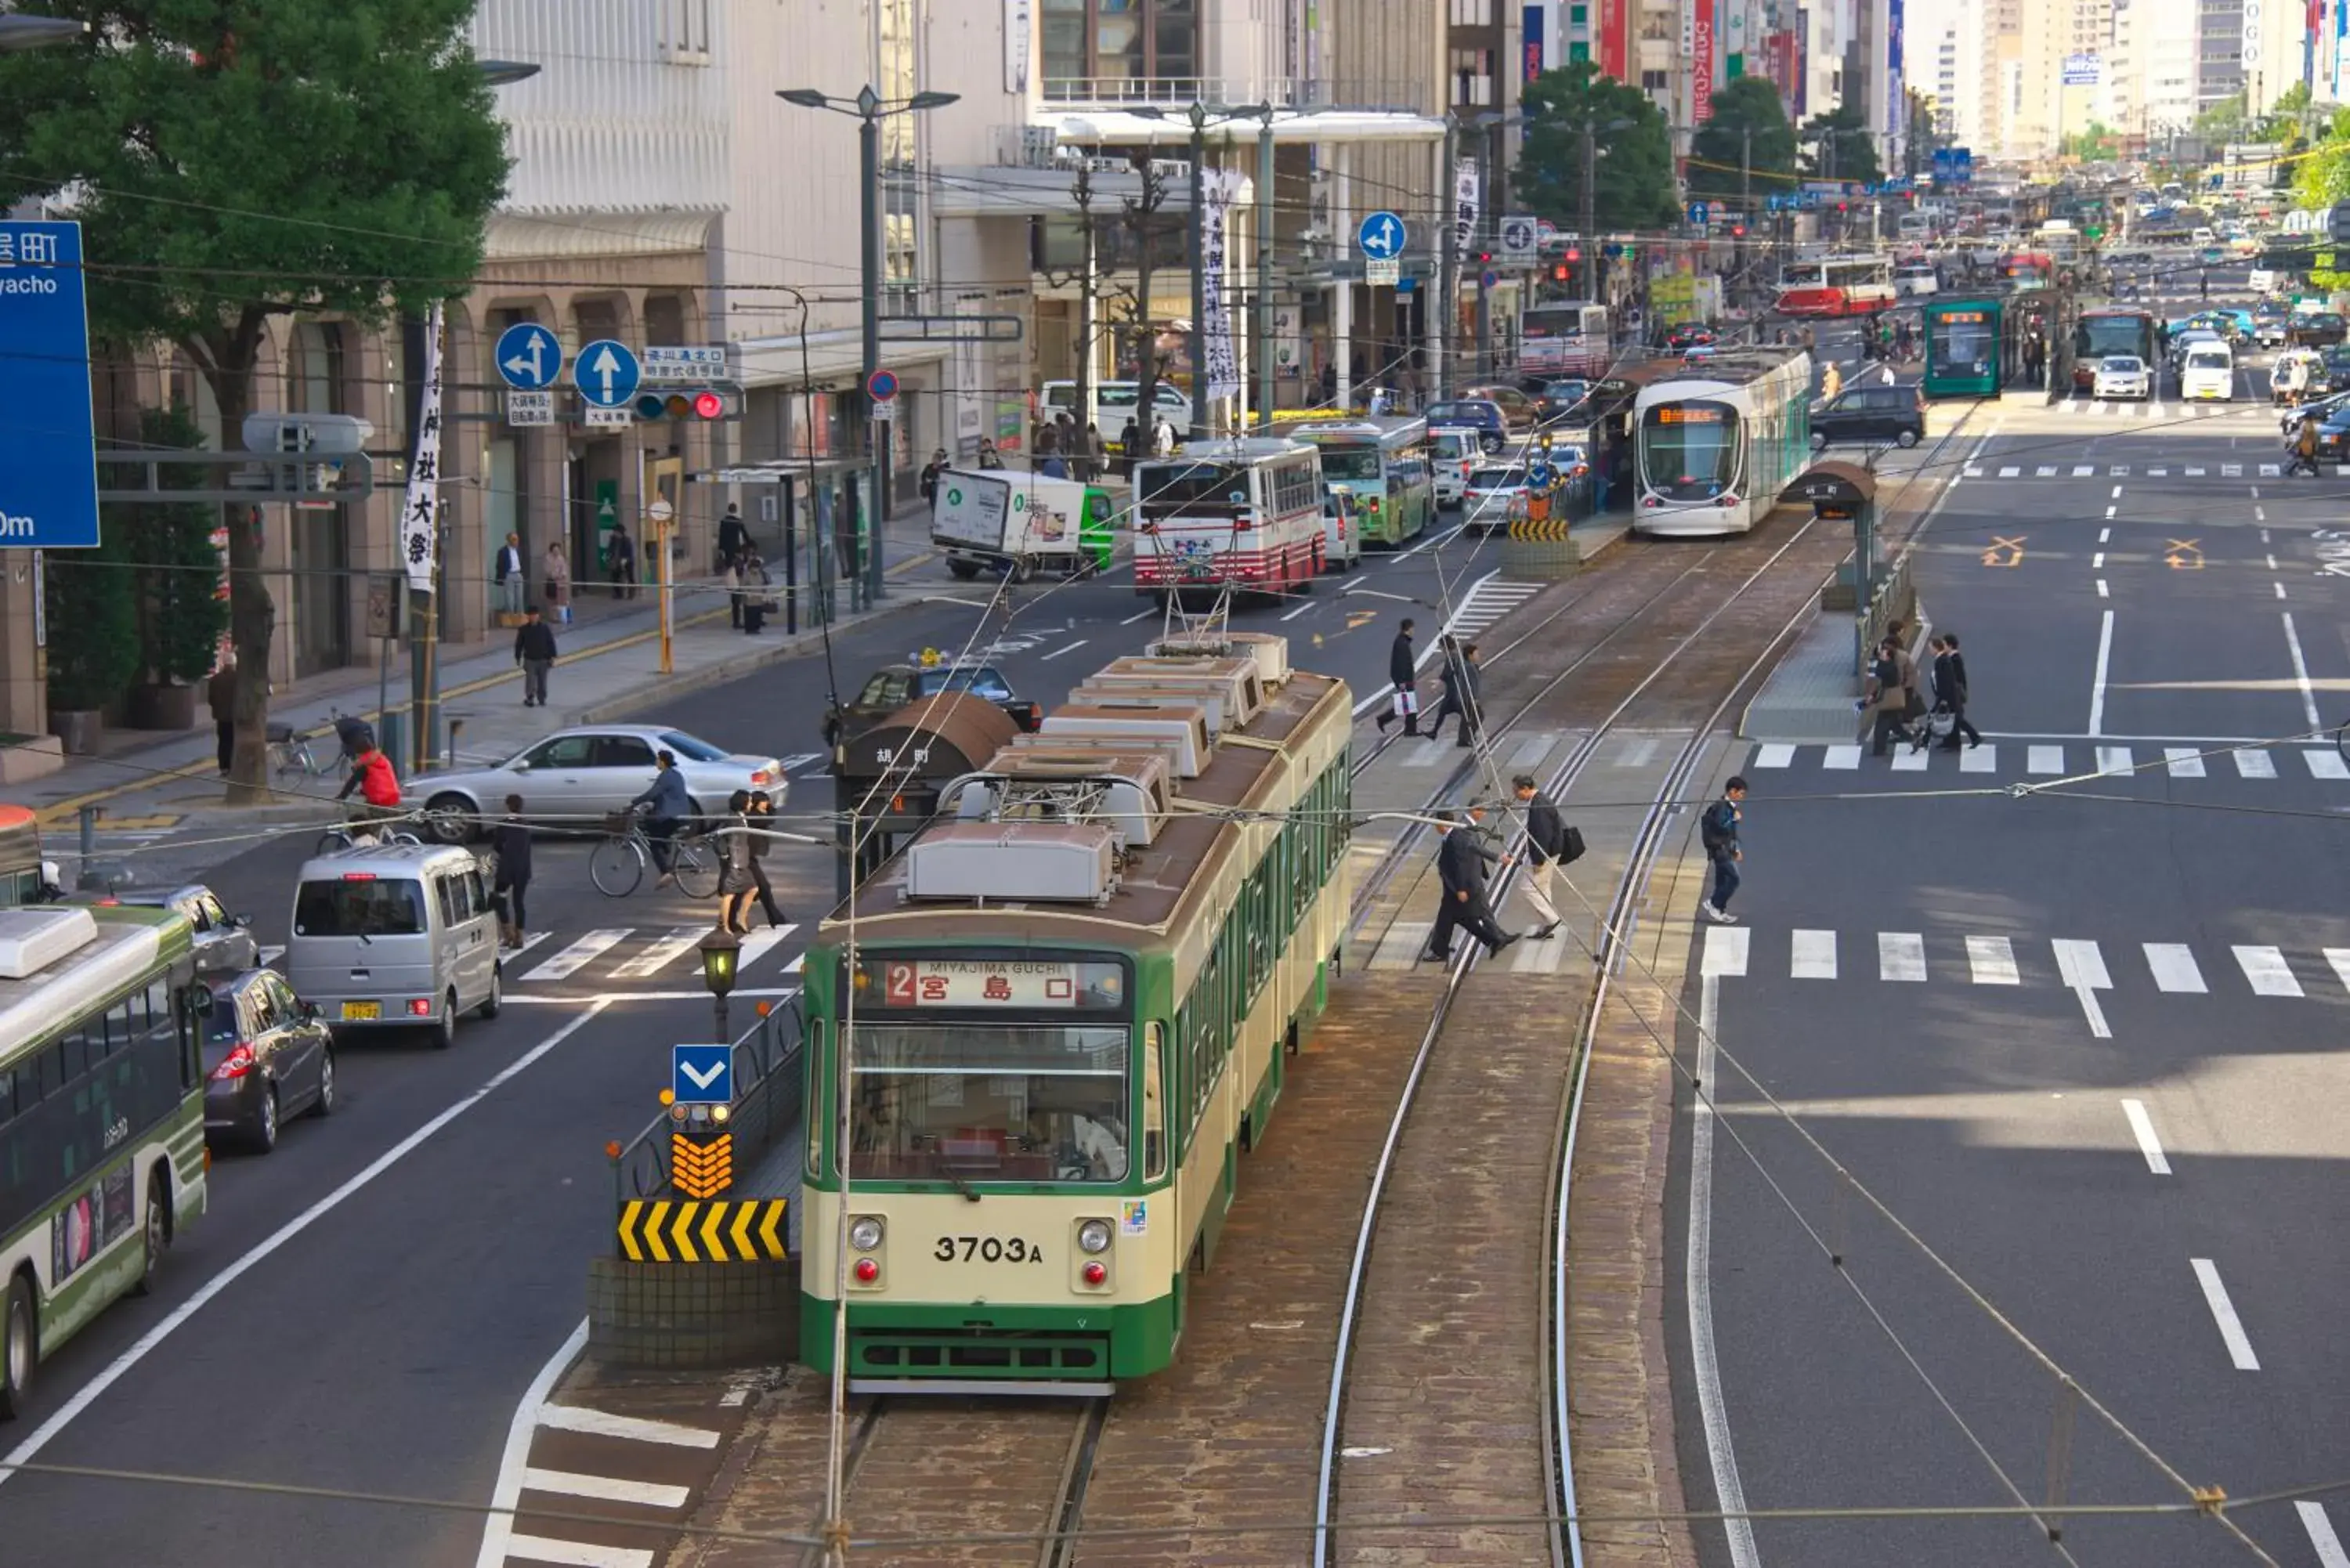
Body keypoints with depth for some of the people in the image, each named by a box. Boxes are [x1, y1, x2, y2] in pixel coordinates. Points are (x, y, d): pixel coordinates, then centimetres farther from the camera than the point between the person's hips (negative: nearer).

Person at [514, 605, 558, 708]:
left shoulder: (545, 628, -3)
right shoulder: (523, 629, -3)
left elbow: (551, 643, 1)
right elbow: (519, 644, 4)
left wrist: (552, 657, -1)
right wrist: (518, 657, 5)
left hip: (543, 660, 1)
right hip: (530, 660, -1)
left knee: (542, 681, 8)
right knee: (530, 681, -4)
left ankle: (542, 699, 20)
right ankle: (529, 698, 7)